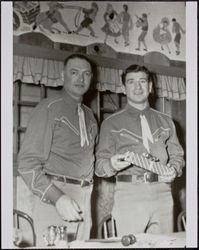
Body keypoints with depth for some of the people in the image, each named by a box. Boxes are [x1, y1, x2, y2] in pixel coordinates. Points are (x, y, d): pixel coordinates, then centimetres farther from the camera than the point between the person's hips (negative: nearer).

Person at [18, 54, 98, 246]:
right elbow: (28, 163, -11)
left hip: (84, 200, 6)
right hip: (55, 197, -5)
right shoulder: (49, 108, -4)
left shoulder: (89, 116, 15)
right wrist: (57, 198, -21)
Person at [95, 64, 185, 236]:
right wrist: (112, 165, -18)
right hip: (129, 193, -3)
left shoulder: (165, 122, 17)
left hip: (162, 192, 3)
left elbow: (177, 155, 19)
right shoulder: (111, 123, 7)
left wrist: (173, 170, -2)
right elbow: (100, 164, 3)